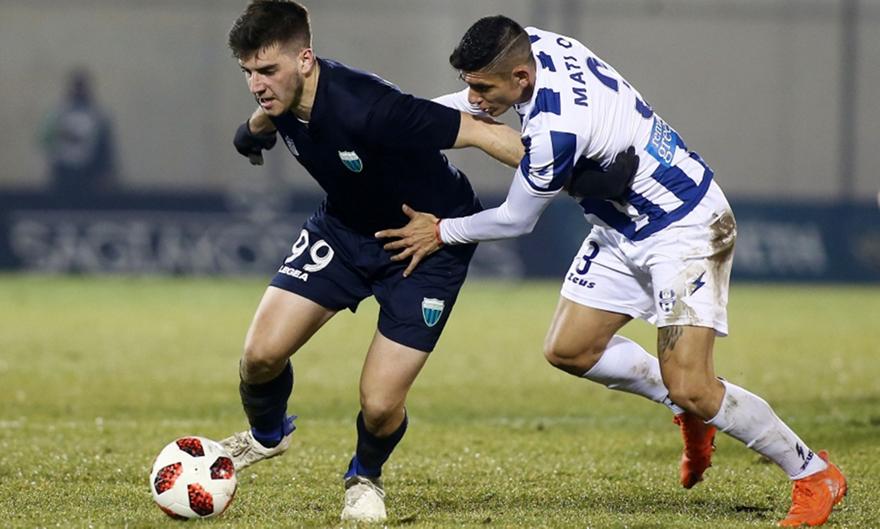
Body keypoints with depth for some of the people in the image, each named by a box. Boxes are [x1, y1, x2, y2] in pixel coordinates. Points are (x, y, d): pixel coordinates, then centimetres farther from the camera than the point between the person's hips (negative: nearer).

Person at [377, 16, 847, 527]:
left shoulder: (554, 130, -34)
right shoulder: (533, 45, -9)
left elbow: (516, 220, -17)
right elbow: (477, 100, 15)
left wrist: (441, 232, -3)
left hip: (686, 228, -10)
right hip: (624, 228, 10)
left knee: (689, 389, -15)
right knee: (568, 350, 7)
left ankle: (815, 475, 3)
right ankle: (692, 409, 23)